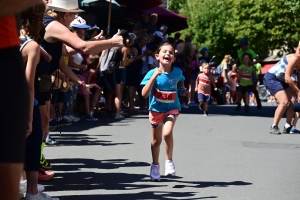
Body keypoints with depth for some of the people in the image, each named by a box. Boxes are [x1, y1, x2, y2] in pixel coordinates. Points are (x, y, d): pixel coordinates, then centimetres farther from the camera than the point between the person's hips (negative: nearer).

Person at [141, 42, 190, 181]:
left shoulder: (177, 72, -8)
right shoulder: (152, 73, -16)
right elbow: (144, 94, -26)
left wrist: (183, 90, -2)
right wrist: (154, 76, -32)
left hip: (172, 108, 0)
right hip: (156, 109, 0)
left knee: (167, 133, -26)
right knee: (156, 140, 13)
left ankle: (169, 161, -6)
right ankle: (155, 166, 34)